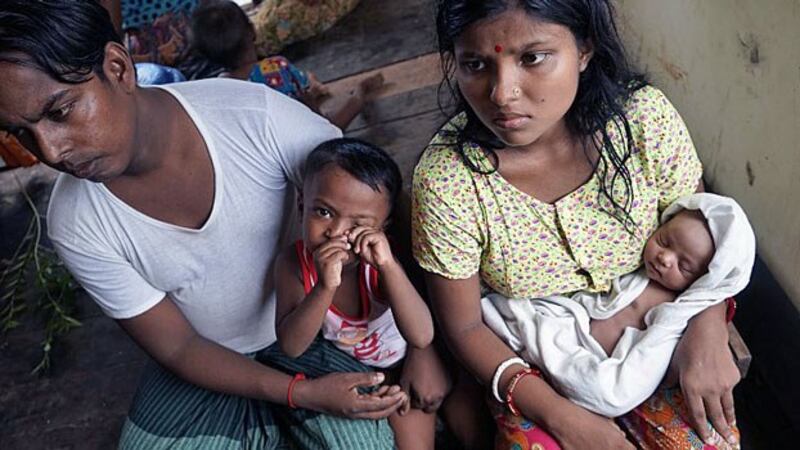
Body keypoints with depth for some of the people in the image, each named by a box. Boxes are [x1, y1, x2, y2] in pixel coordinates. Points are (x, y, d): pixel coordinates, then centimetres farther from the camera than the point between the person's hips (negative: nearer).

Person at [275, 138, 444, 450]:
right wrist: (325, 287, -47)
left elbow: (421, 338, -39)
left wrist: (388, 266, -50)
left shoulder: (378, 263, -28)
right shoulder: (293, 263, -25)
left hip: (400, 368, -2)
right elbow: (291, 346, -32)